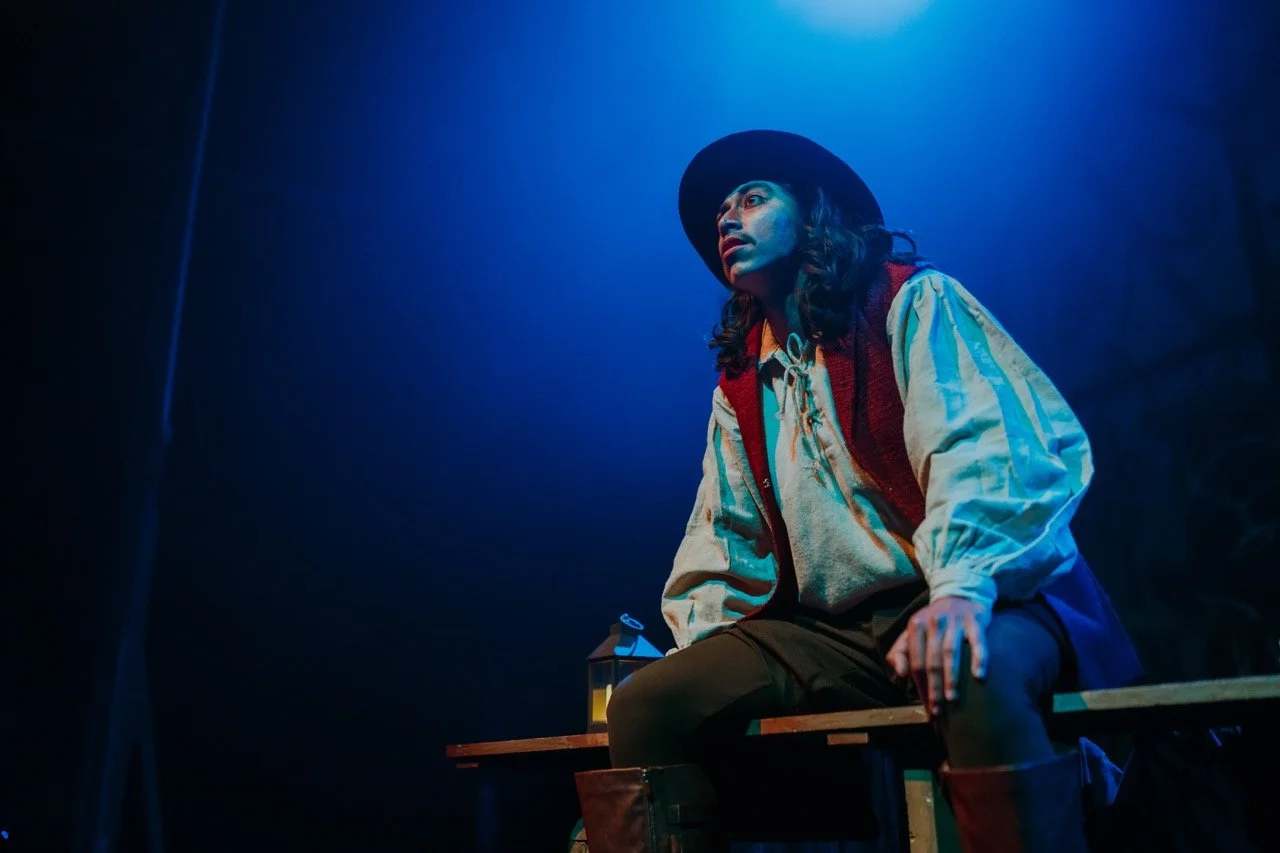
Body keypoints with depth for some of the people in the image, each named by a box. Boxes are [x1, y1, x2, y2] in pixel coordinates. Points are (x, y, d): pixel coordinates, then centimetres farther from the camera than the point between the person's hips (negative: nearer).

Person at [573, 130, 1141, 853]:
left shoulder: (912, 301, 1)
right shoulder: (740, 388, 18)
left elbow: (986, 442, -15)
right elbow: (723, 541, 20)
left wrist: (963, 585, -31)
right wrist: (700, 660, 4)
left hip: (980, 609, -4)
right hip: (831, 641, 5)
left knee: (977, 674, -39)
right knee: (642, 707, -12)